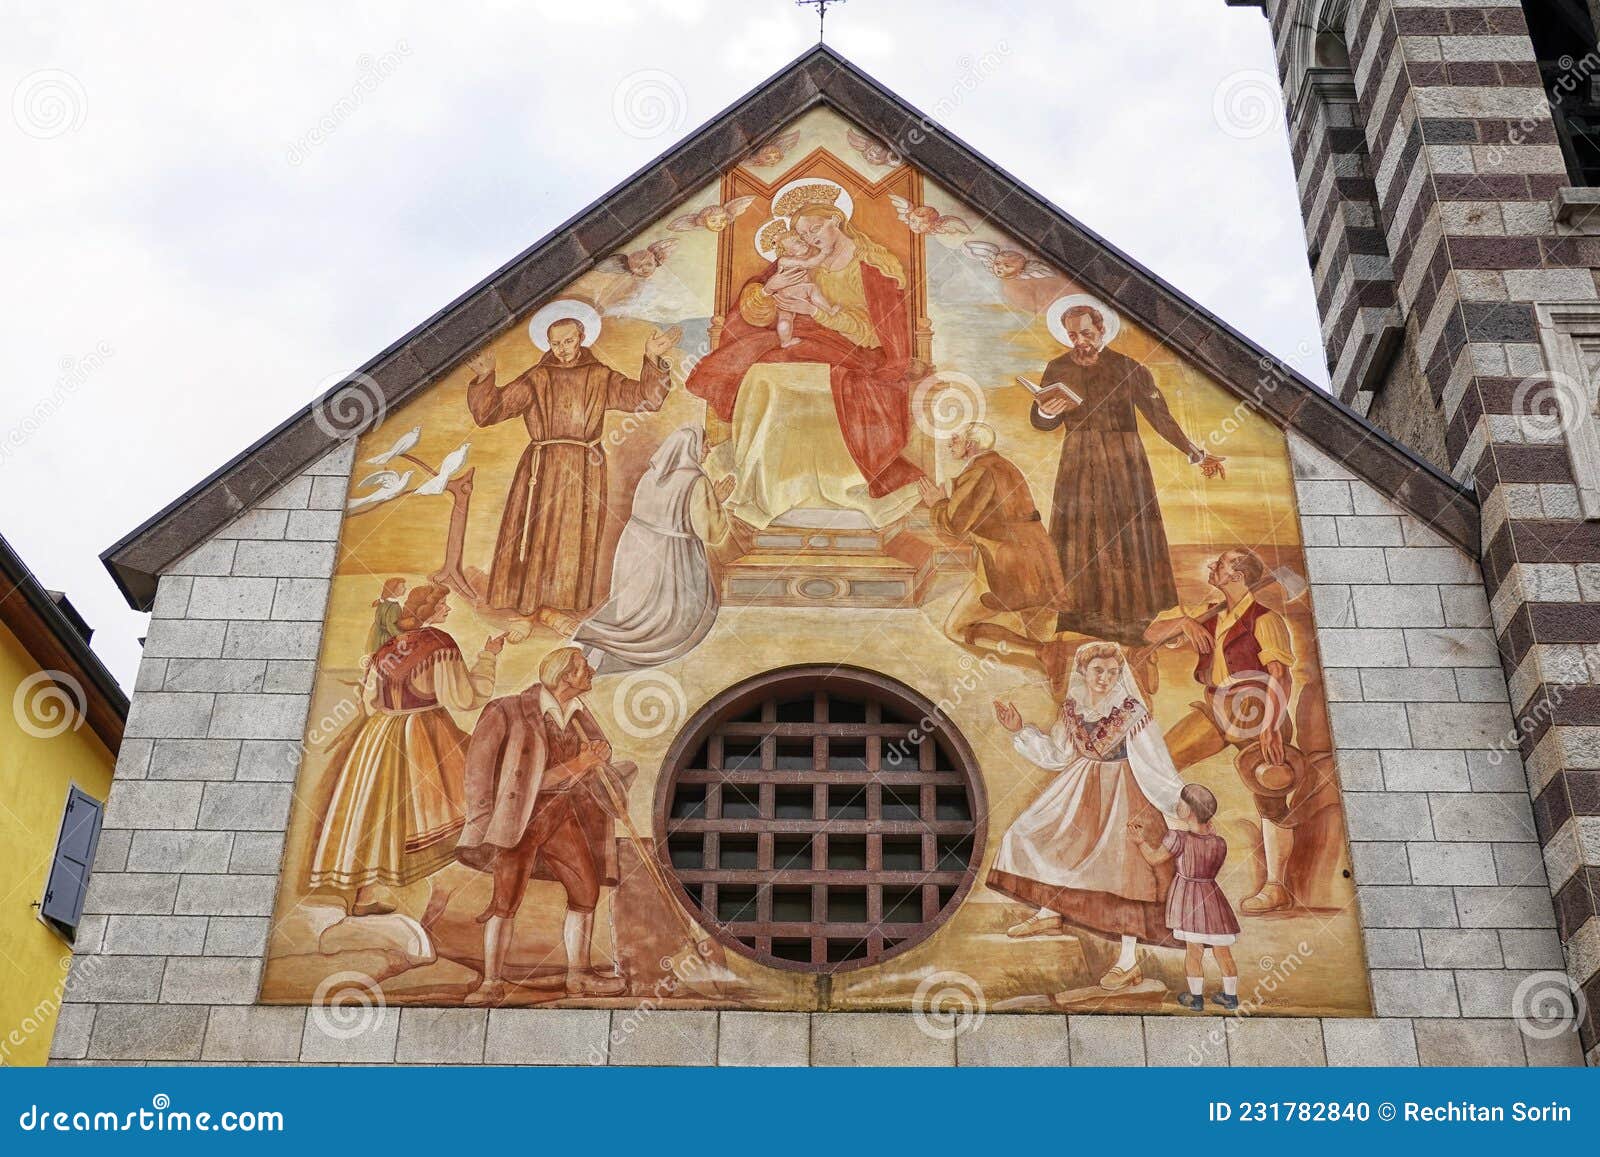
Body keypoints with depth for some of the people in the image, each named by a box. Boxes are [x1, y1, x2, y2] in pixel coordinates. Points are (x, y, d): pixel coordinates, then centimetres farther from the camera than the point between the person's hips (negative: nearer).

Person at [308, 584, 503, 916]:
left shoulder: (388, 648, 9)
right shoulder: (440, 644, -10)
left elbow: (370, 700, 14)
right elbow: (465, 698, -12)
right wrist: (487, 657, -3)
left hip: (380, 738, 7)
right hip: (426, 739, -7)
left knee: (378, 808, 12)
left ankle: (367, 895, 19)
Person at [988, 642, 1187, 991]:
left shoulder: (1131, 712, -19)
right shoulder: (1073, 708, -3)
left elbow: (1156, 764, -16)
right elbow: (1057, 755, 9)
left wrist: (1182, 802, -19)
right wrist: (1020, 730, 4)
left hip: (1122, 795, -6)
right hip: (1082, 790, 6)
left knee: (1122, 868, -8)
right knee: (1038, 835, 9)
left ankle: (1129, 963, 2)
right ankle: (1050, 912, 32)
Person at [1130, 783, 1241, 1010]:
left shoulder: (1179, 838, -20)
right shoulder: (1220, 844, -5)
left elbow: (1154, 858, -7)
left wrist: (1140, 841, 8)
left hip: (1187, 899, -4)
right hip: (1213, 900, 4)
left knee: (1193, 950, 9)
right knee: (1223, 952, 13)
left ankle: (1196, 998, 20)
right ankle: (1231, 998, 27)